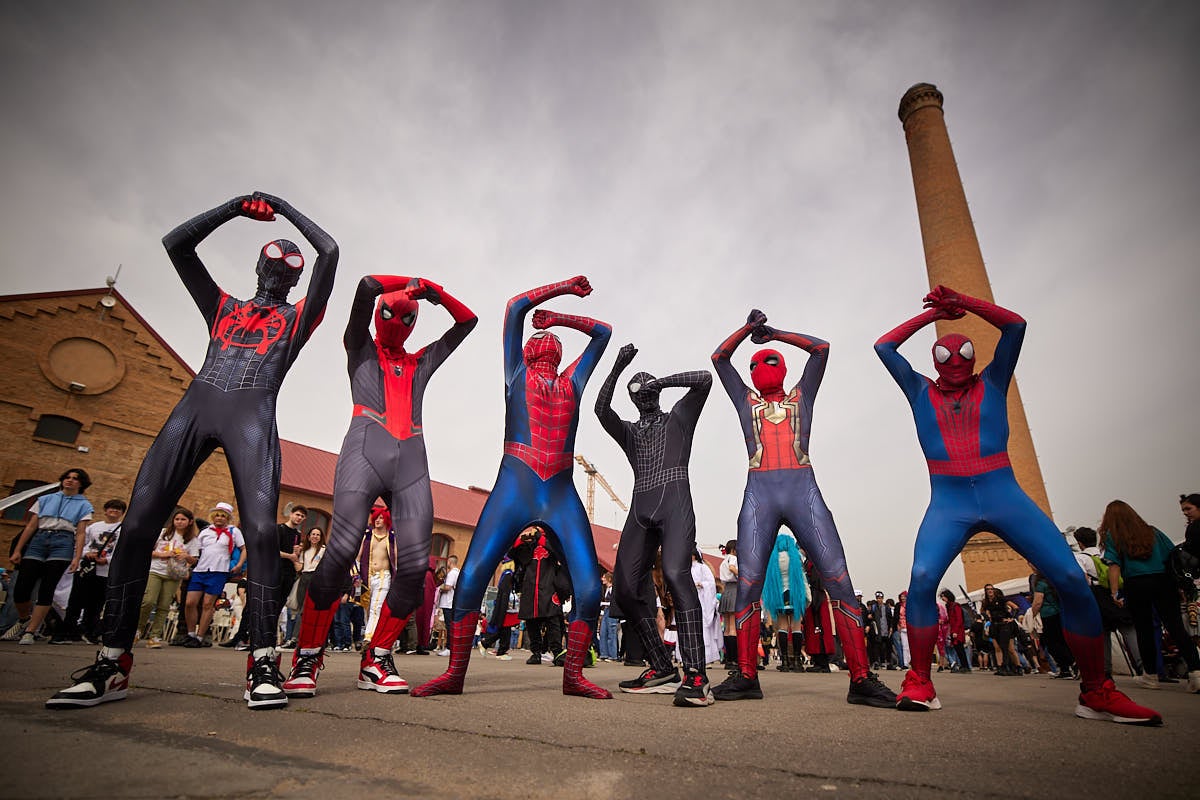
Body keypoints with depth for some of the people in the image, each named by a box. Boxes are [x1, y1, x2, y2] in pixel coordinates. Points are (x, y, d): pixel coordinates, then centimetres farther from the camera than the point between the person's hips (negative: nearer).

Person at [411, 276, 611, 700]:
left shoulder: (573, 381, 22)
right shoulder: (517, 374, 16)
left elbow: (602, 331, 33)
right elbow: (515, 307, 15)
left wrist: (556, 316, 30)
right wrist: (563, 286, 23)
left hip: (562, 497, 3)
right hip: (513, 490, -2)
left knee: (589, 588, -7)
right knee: (471, 579, -8)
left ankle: (573, 675, 9)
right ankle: (454, 674, 9)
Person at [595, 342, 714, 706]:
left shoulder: (678, 416, 20)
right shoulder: (628, 431, 26)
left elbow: (704, 379, 4)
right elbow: (601, 409, 6)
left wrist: (661, 381, 3)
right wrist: (616, 368, -4)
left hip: (674, 501, -5)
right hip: (640, 508, 5)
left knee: (675, 573, -27)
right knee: (625, 586, -5)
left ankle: (696, 675, -28)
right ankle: (662, 670, 4)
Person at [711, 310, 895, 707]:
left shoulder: (801, 396, 23)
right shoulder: (746, 400, 24)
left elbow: (821, 348, 18)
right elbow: (719, 358, 23)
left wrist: (775, 334, 23)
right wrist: (749, 327, 19)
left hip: (803, 491, 0)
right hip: (759, 494, 1)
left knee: (839, 581, -9)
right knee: (747, 584, -7)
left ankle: (862, 680, -4)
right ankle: (746, 676, 1)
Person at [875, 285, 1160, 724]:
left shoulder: (991, 384, 16)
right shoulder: (921, 392, 14)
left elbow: (1015, 326, 7)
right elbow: (884, 346, 9)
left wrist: (962, 302, 4)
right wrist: (933, 314, 12)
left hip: (1003, 494, 2)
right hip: (949, 502, -1)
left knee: (1072, 580, -9)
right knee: (921, 578, -23)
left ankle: (1097, 692, 9)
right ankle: (919, 684, -10)